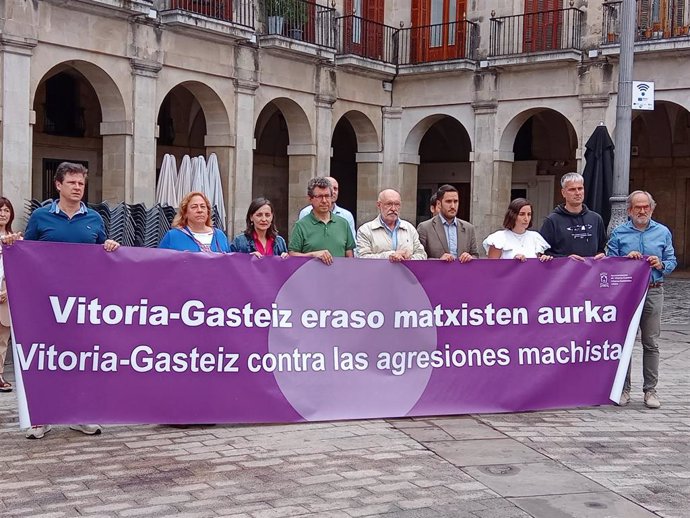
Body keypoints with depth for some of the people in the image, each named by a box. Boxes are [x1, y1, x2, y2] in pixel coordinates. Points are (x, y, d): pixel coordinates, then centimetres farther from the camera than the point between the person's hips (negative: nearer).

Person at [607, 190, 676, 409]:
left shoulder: (663, 232, 10)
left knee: (651, 343, 3)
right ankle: (623, 389, 10)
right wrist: (626, 259, -13)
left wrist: (661, 265, -9)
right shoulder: (618, 233, 6)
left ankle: (650, 390, 11)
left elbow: (672, 261, 11)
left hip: (653, 292, 1)